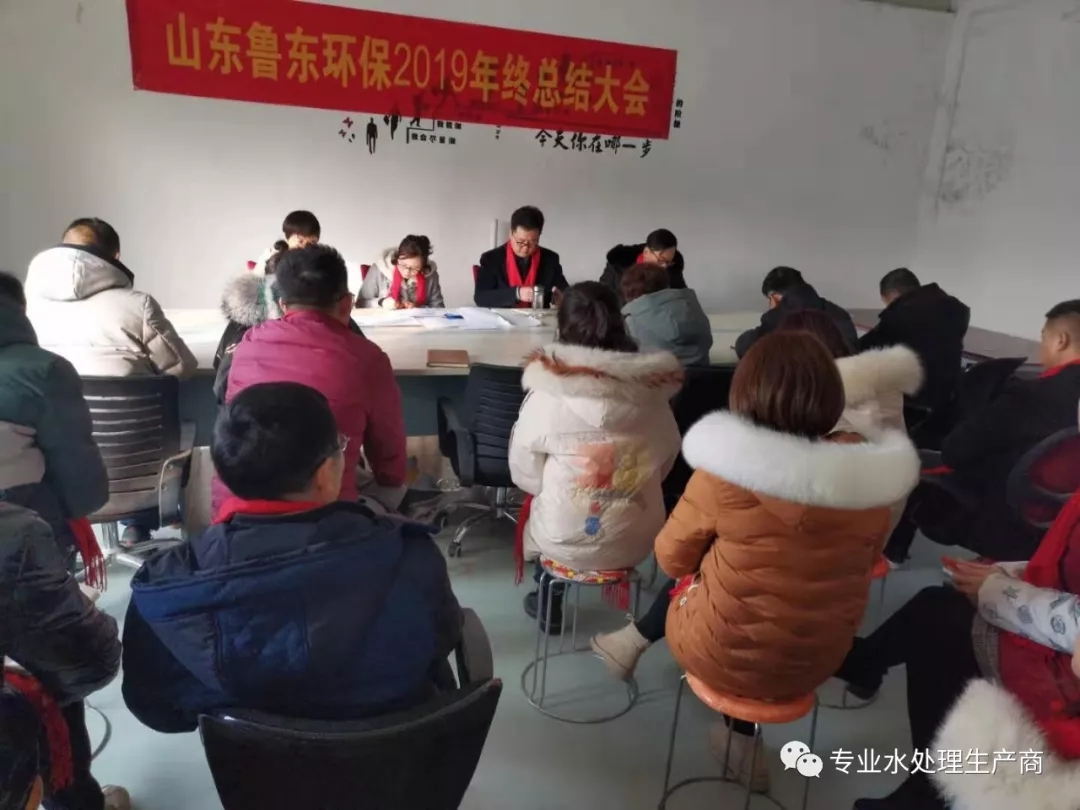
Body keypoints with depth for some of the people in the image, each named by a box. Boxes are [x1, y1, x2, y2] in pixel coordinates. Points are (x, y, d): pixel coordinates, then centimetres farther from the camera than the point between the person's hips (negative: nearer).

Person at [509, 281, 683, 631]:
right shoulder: (652, 395, -12)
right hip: (637, 542, 3)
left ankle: (548, 600, 41)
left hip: (566, 542, -2)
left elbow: (525, 475, -8)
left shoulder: (546, 398, -20)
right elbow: (666, 461, 3)